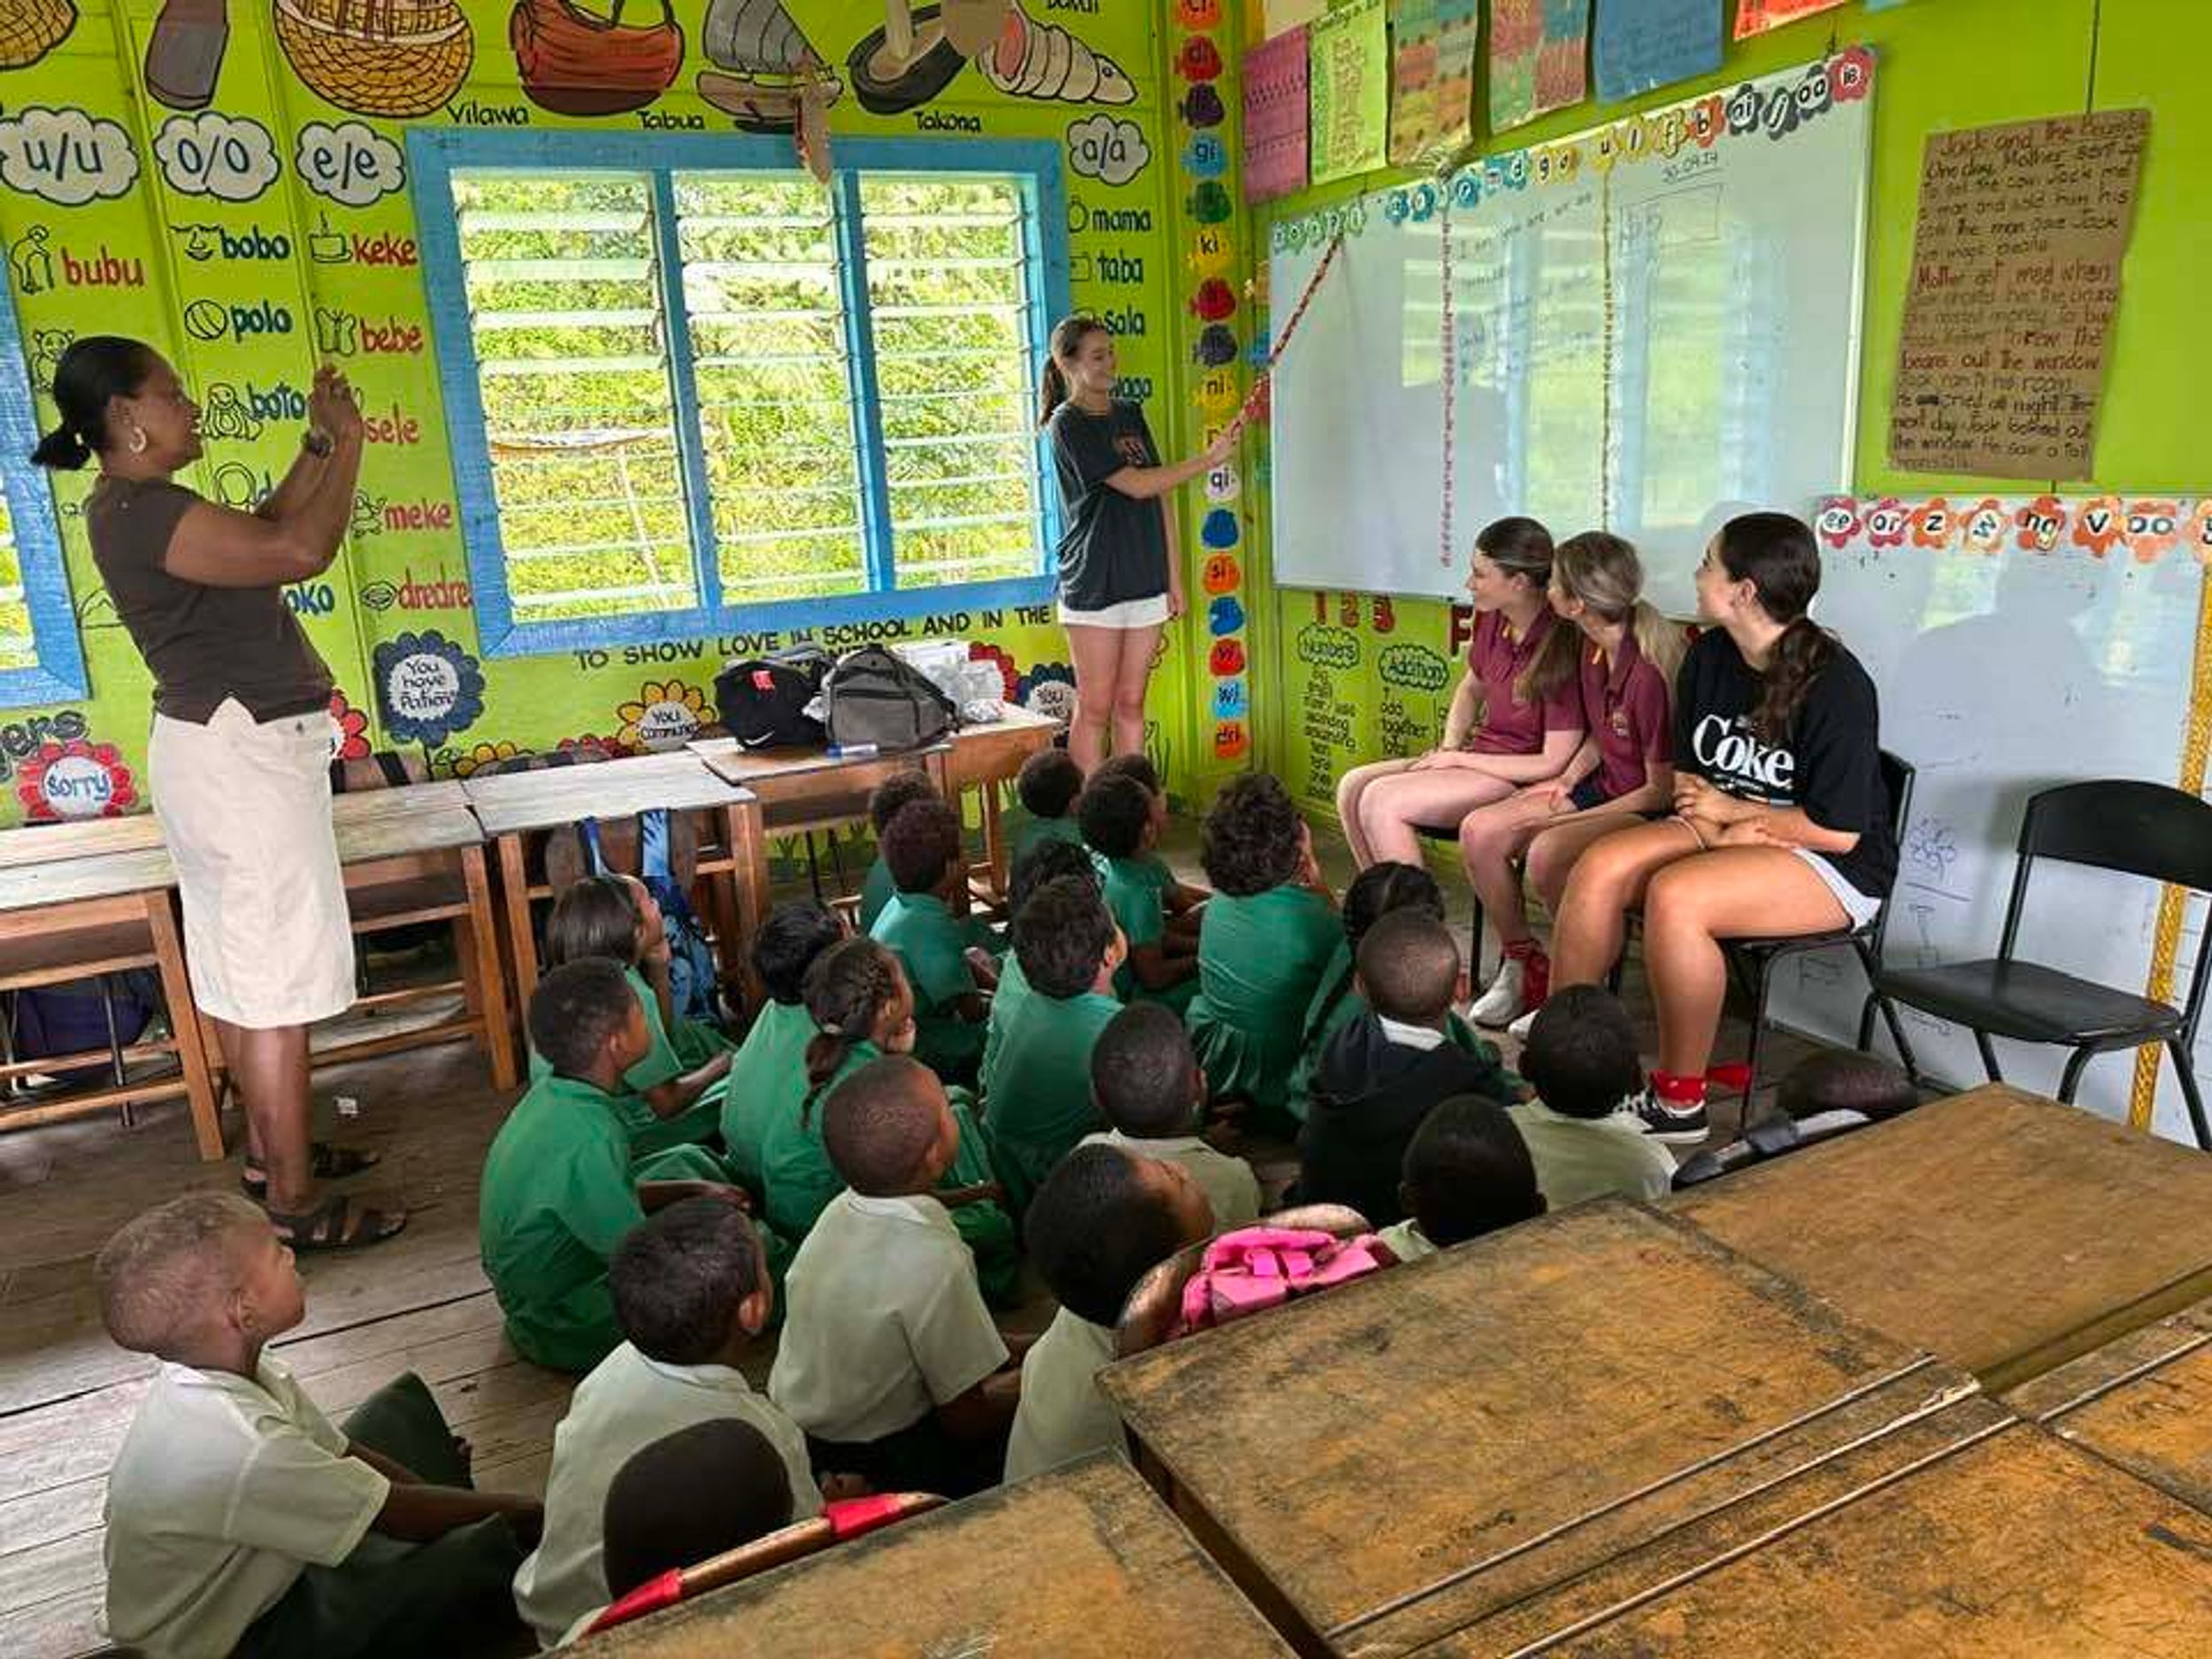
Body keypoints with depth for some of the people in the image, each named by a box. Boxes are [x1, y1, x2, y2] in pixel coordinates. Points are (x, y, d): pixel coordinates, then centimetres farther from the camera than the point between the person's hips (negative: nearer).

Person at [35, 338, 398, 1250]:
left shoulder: (139, 506, 13)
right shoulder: (141, 511, -19)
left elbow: (263, 528, 25)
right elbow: (302, 550, -29)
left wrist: (319, 443, 17)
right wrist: (350, 446, -14)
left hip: (225, 749, 11)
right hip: (243, 755, -11)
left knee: (241, 970, 17)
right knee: (279, 982, -6)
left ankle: (271, 1149, 31)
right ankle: (296, 1204, 1)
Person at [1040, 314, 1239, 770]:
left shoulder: (1131, 415, 13)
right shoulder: (1067, 424, -7)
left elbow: (1161, 498, 14)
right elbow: (1136, 485, -15)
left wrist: (1174, 576, 10)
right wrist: (1209, 459, -13)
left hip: (1145, 581, 6)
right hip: (1094, 585, -6)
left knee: (1131, 704, 9)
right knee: (1095, 709, -1)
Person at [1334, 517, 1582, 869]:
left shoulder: (1559, 645, -21)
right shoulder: (1490, 620, 1)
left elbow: (1552, 764, -19)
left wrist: (1460, 759, -14)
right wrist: (1448, 748, 6)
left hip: (1520, 778, -8)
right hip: (1480, 754, 8)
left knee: (1380, 800, -22)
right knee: (1352, 787, -4)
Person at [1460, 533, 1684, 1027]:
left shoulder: (1649, 671, -26)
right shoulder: (1592, 647, 1)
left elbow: (1662, 789, -19)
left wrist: (1569, 819, -16)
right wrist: (1568, 778, 3)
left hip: (1650, 811, -9)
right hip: (1602, 786, 9)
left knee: (1547, 853, -33)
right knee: (1478, 831, -7)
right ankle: (1521, 965, 8)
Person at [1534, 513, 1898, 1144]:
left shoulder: (1836, 685, -19)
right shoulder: (1708, 656, 4)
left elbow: (1837, 830, -19)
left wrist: (1729, 809, -8)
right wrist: (1717, 831, -11)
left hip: (1836, 866, -7)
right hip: (1723, 832, 7)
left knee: (1674, 895, -33)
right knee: (1600, 867, -19)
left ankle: (1680, 1101, -18)